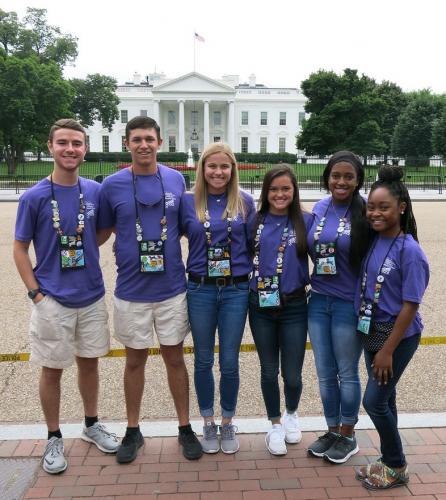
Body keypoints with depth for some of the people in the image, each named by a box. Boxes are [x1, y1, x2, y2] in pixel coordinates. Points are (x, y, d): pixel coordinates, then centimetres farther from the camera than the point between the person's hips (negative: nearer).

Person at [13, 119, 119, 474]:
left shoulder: (96, 191, -1)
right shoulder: (34, 197, -9)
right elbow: (20, 249, -4)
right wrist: (35, 293, -10)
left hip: (92, 297, 3)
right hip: (53, 301, -3)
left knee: (89, 362, 16)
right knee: (52, 369, 9)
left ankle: (92, 425, 36)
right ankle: (54, 438, 28)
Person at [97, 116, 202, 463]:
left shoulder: (176, 180, 0)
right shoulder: (112, 185, -5)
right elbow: (102, 232, 6)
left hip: (172, 288, 1)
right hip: (131, 291, 0)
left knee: (175, 358, 11)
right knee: (135, 360, 13)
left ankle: (185, 428, 28)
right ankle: (133, 431, 31)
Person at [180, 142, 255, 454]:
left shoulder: (245, 202, 1)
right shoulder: (188, 202, 0)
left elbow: (253, 244, 6)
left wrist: (254, 278, -1)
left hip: (236, 290, 0)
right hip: (200, 290, 0)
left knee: (230, 362, 7)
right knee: (204, 361, 12)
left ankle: (228, 424, 28)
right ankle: (209, 424, 30)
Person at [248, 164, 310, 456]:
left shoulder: (306, 221, -3)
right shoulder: (255, 221, 1)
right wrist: (248, 286, -3)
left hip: (294, 307, -1)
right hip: (261, 307, 1)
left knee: (292, 375, 5)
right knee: (269, 371, 13)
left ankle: (292, 414, 38)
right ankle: (275, 425, 35)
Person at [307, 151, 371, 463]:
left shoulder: (365, 213, -11)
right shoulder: (319, 209, 4)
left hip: (349, 304, -5)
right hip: (318, 301, 5)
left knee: (347, 373, 11)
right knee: (325, 373, 15)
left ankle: (347, 436, 31)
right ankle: (332, 431, 34)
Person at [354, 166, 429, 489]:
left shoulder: (409, 251, -20)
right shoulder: (373, 241, 1)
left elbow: (410, 307, -18)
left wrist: (387, 350, -17)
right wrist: (374, 342, 7)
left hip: (398, 336, -6)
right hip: (372, 331, 6)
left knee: (374, 401, -1)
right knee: (384, 398, 16)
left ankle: (397, 468, 22)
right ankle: (389, 460, 34)